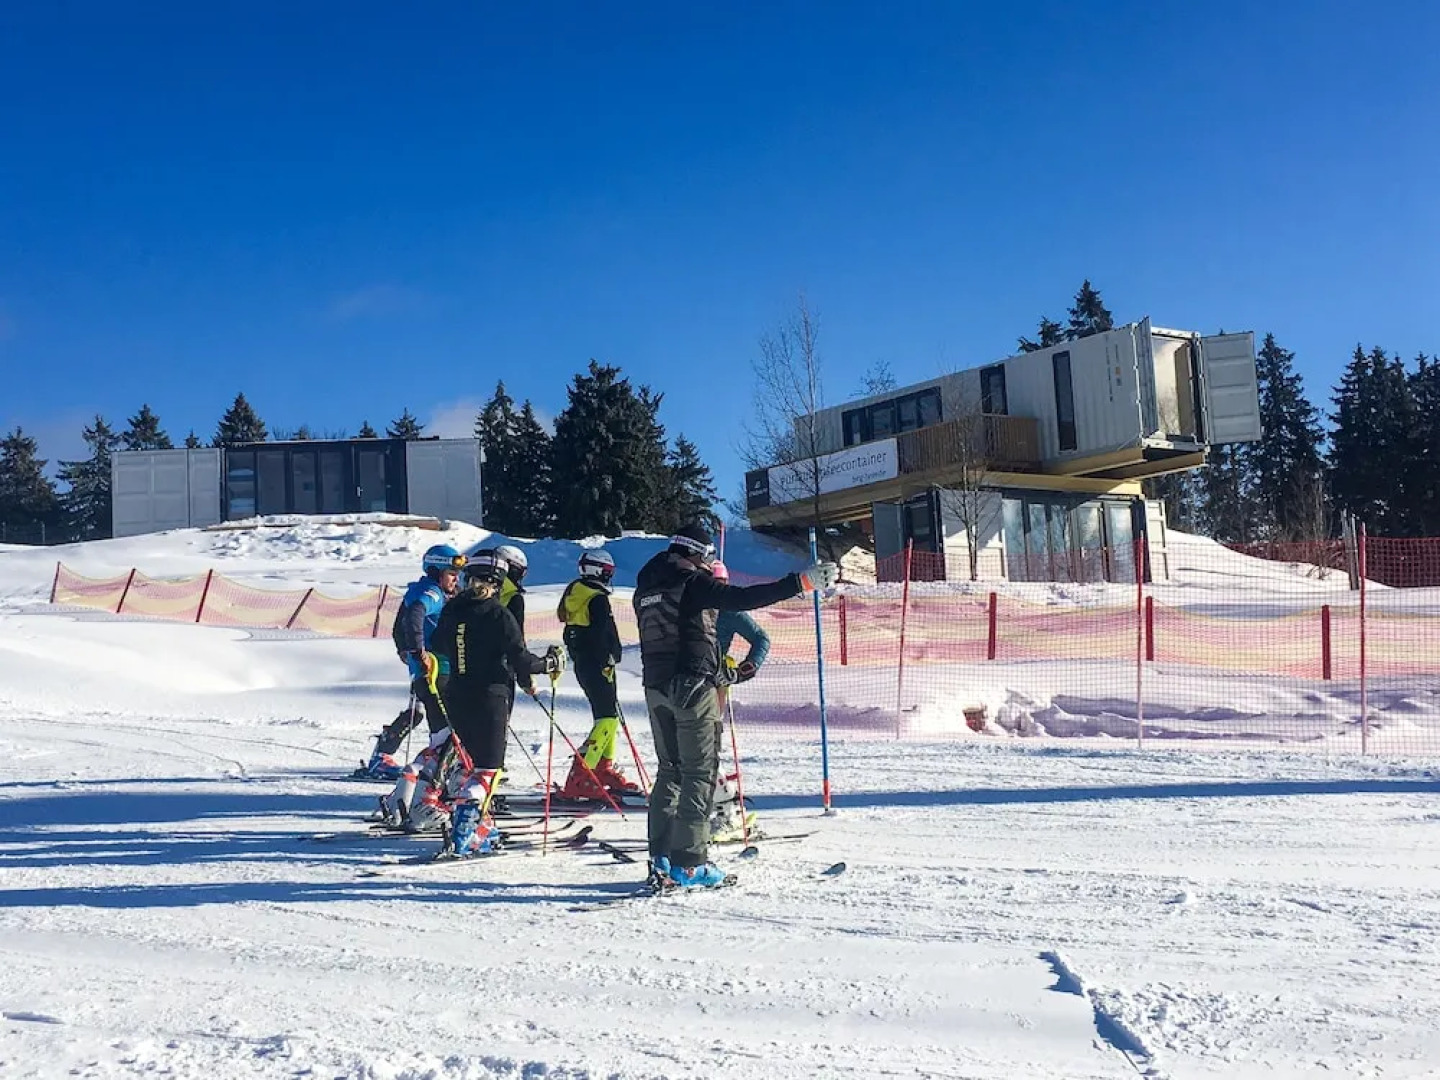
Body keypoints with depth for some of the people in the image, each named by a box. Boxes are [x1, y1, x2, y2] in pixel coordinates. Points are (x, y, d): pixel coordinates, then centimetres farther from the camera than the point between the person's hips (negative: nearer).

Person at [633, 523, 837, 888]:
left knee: (669, 770, 15)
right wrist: (801, 582, -23)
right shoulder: (692, 582, -10)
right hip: (692, 687, -7)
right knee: (700, 772, -2)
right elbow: (742, 599, -21)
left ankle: (661, 858, 16)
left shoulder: (645, 589, 13)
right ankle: (688, 863, -4)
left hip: (656, 687, 8)